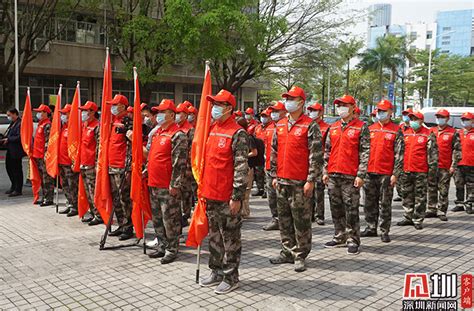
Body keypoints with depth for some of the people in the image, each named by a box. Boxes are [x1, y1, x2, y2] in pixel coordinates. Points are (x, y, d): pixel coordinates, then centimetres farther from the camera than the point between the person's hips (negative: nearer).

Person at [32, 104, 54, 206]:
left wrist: (46, 154, -22)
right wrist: (34, 152, 22)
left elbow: (48, 141, -19)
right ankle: (45, 197, 23)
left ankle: (49, 199, 0)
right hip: (38, 156, 10)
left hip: (44, 156, -10)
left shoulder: (47, 125, -13)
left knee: (47, 178, -4)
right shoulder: (40, 124, 18)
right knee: (42, 178, 15)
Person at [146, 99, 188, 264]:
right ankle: (162, 246, 28)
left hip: (168, 186, -9)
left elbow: (179, 162, -18)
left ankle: (172, 249, 11)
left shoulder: (178, 135, -13)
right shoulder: (157, 132, 15)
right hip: (154, 183, 9)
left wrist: (175, 184, -20)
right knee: (157, 218, 16)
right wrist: (146, 171, 22)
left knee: (170, 218, -1)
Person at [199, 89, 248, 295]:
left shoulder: (237, 134, -13)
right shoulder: (212, 130, 13)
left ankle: (231, 278, 15)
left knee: (230, 237, 3)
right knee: (214, 235, 17)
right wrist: (203, 187, 19)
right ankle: (216, 272, 31)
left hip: (227, 197, -8)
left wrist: (237, 196, -19)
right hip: (211, 193, 8)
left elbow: (241, 168, -17)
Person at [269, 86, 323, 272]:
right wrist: (274, 175, 12)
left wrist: (311, 180, -14)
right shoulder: (280, 125, 12)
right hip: (282, 180, 6)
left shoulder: (309, 126, -7)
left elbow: (316, 155, -10)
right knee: (284, 218, 13)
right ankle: (287, 252, 26)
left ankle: (300, 256, 12)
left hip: (300, 182, -6)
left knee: (301, 220, 1)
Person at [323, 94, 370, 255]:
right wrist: (325, 171, 10)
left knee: (351, 209, -1)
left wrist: (361, 175, -13)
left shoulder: (361, 127, -2)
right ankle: (340, 237, 24)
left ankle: (353, 240, 9)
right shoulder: (333, 128, 14)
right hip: (333, 175, 6)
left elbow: (365, 153, -7)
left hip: (351, 176, -5)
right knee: (336, 208, 12)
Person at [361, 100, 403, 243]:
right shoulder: (370, 129, 11)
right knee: (370, 203, 11)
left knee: (385, 204, 3)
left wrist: (395, 174, -10)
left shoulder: (396, 131, -1)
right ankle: (371, 228, 23)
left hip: (386, 174, -4)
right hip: (370, 172, 4)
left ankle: (384, 231, 12)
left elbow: (399, 154, -4)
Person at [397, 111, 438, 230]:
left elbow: (433, 152, -4)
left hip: (421, 171, -5)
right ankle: (408, 217, 23)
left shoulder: (428, 135, -2)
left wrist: (432, 167, -9)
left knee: (420, 196, 1)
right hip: (406, 170, 5)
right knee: (407, 194, 12)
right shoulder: (405, 133, 12)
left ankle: (418, 220, 10)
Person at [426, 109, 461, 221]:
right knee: (431, 189, 9)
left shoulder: (453, 133, 0)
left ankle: (441, 211, 10)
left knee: (443, 191, 1)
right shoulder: (431, 131, 11)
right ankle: (431, 210, 18)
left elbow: (457, 150, -2)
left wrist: (453, 165, -8)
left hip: (445, 167, -4)